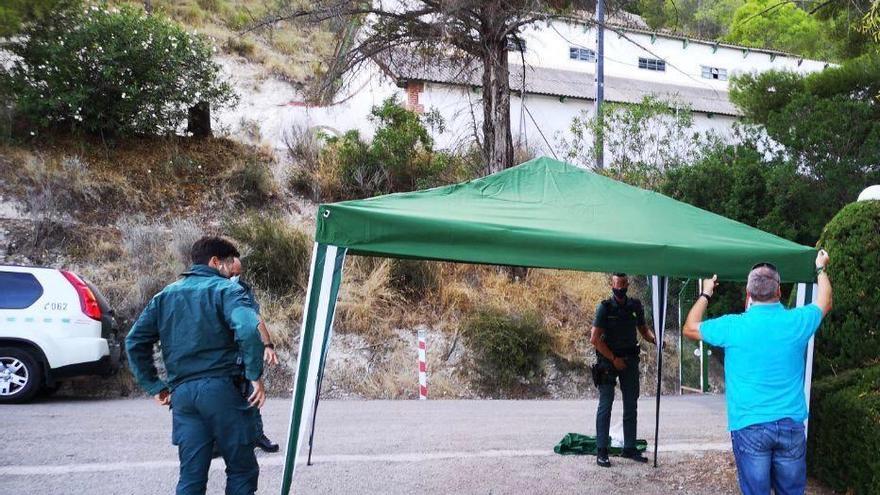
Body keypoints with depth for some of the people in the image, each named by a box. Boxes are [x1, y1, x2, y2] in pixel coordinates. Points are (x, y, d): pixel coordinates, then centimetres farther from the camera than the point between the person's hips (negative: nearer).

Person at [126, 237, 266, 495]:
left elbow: (134, 342, 12)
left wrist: (154, 385, 13)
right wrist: (255, 375, -15)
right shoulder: (225, 289, -3)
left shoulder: (165, 295, 15)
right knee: (242, 471, 8)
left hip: (182, 394, 5)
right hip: (221, 389, -5)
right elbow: (248, 330, -22)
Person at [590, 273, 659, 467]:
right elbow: (595, 338, -13)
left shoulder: (635, 306, 4)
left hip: (630, 360, 5)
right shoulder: (605, 307, -10)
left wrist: (654, 338, -9)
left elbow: (643, 329, 14)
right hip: (608, 360, -5)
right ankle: (601, 451, 1)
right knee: (605, 405, -3)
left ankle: (629, 448, 20)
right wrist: (614, 359, -13)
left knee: (631, 405, 10)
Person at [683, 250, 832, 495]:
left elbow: (690, 329, 8)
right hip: (791, 426, 3)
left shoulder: (733, 326, -10)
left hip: (749, 427, -2)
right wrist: (821, 269, 36)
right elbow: (824, 303, 21)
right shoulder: (797, 322, -3)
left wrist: (706, 294, 20)